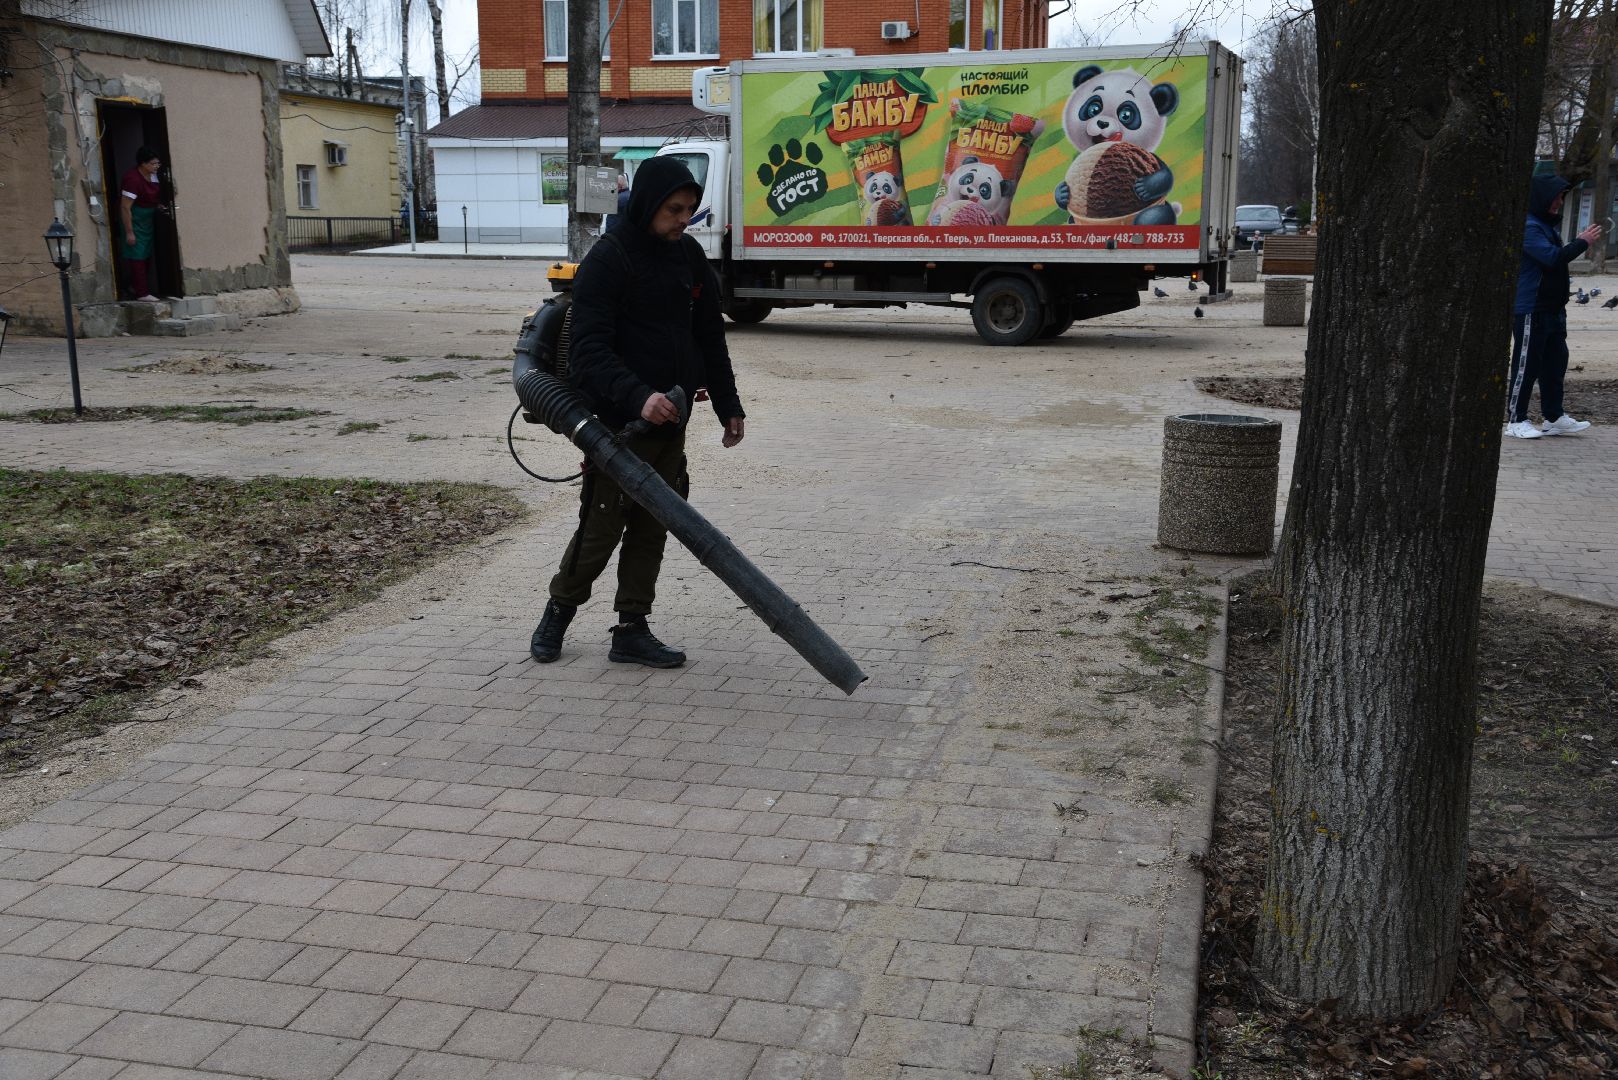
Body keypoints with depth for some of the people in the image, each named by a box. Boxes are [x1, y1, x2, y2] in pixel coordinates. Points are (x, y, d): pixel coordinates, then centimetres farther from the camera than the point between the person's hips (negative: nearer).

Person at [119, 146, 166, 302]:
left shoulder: (152, 175, 2)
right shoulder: (133, 178, -24)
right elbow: (125, 207, -23)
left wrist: (160, 206, 4)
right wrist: (129, 232, -22)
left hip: (148, 219, 9)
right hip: (134, 219, -9)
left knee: (147, 254, 13)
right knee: (137, 255, -6)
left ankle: (135, 285, 29)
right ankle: (142, 293, -5)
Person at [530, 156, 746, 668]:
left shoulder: (688, 254, 9)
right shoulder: (607, 259, -13)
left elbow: (710, 337, 17)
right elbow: (590, 352, -21)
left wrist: (728, 404, 15)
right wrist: (637, 396, -36)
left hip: (670, 420, 7)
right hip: (618, 423, -6)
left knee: (652, 529, 10)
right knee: (601, 529, 1)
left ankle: (631, 630, 19)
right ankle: (559, 611, 24)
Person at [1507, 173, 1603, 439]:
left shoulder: (1549, 224, 17)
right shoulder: (1528, 227, -14)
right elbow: (1552, 257, -23)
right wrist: (1583, 242, -15)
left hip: (1553, 309, 10)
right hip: (1531, 310, -10)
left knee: (1555, 363, 12)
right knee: (1526, 366, -5)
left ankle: (1554, 418, 20)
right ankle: (1516, 421, 2)